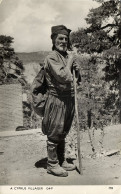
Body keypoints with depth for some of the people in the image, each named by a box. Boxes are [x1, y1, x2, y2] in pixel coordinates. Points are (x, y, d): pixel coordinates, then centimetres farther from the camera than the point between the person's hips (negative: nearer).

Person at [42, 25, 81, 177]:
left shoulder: (67, 56, 13)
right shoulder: (52, 58, -12)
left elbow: (75, 79, 21)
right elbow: (63, 77, -24)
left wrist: (76, 69, 3)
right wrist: (69, 62, -12)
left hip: (69, 99, 8)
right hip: (57, 100, -8)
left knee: (62, 134, 18)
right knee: (54, 134, 3)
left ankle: (62, 161, 32)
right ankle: (52, 165, 17)